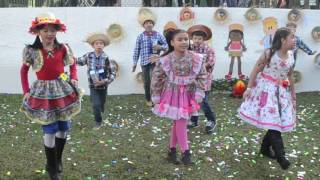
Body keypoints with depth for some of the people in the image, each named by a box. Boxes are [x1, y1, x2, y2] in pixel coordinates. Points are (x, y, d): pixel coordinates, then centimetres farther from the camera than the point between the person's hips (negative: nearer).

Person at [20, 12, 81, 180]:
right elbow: (24, 70, 3)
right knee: (50, 131, -2)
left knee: (63, 128, 10)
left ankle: (58, 160, 35)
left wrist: (74, 79, -2)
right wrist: (26, 91, -3)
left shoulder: (63, 48, -6)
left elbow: (72, 64, 11)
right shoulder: (32, 51, -11)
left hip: (62, 89, 3)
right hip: (43, 93, -3)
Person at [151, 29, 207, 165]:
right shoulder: (165, 60, -13)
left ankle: (172, 150, 27)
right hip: (173, 94, -3)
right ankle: (186, 152, 11)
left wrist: (199, 94, -5)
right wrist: (156, 97, -2)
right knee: (180, 123, -2)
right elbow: (156, 79, -5)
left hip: (188, 95, 3)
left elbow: (201, 76, -1)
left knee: (177, 123, 13)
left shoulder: (196, 59, -8)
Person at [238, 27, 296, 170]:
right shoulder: (269, 53, -13)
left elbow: (290, 76, 14)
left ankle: (265, 147, 26)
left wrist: (293, 94, 17)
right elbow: (256, 70, -8)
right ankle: (280, 155, -7)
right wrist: (249, 88, -10)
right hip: (267, 89, -6)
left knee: (280, 121, 8)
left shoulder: (291, 56, 4)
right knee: (273, 122, -10)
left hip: (282, 92, 6)